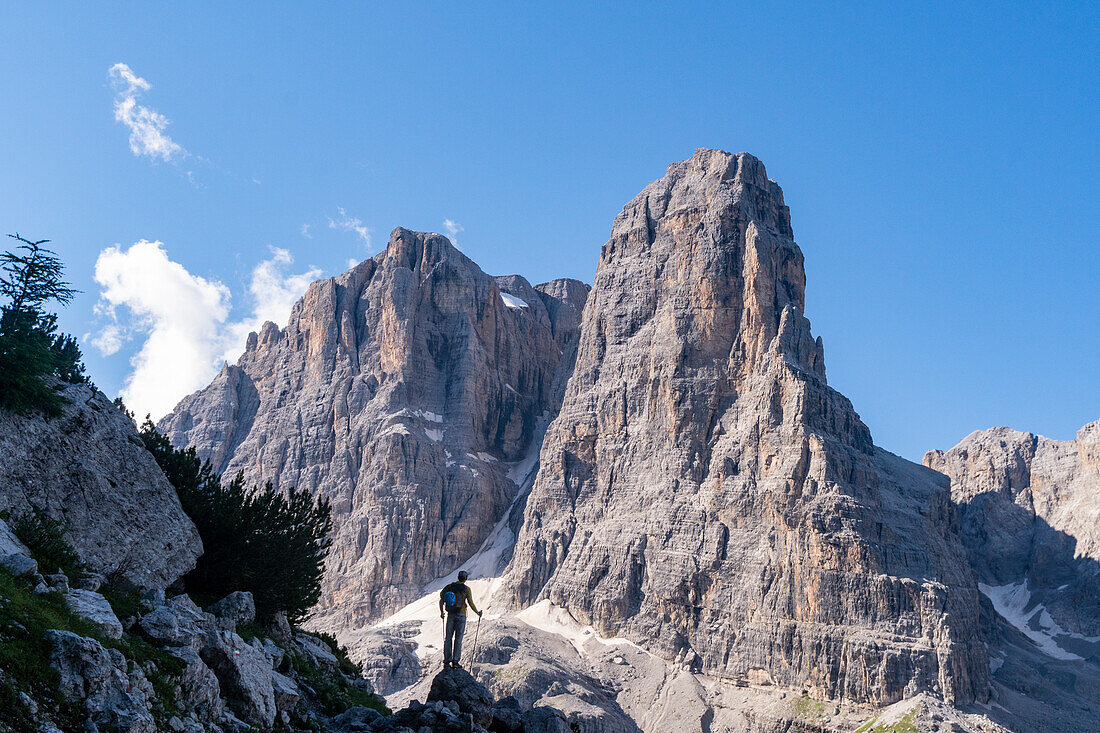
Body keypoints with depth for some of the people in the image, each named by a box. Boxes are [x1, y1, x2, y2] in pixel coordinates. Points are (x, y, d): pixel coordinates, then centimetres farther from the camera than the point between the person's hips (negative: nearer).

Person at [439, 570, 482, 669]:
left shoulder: (450, 586, 2)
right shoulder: (466, 589, -7)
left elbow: (441, 600, 3)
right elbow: (471, 603, -7)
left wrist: (441, 612, 17)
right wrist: (478, 613, 9)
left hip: (450, 615, 3)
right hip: (461, 616, -3)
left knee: (448, 638, 8)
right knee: (458, 638, 1)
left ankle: (446, 662, 8)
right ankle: (455, 662, -1)